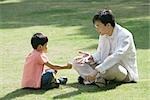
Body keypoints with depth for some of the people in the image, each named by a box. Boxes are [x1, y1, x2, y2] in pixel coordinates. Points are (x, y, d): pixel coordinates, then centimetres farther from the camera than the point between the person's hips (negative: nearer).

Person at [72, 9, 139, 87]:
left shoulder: (125, 35, -22)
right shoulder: (103, 35, 2)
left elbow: (117, 56, -35)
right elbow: (100, 54, 9)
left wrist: (97, 70, -43)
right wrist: (91, 57, -16)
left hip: (126, 72, -8)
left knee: (112, 67, -44)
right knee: (77, 62, -2)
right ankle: (99, 77, -22)